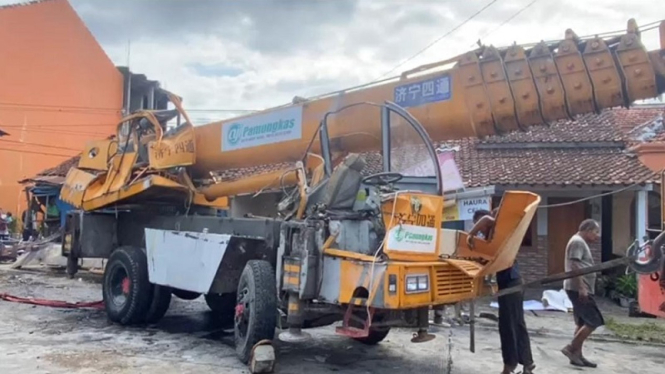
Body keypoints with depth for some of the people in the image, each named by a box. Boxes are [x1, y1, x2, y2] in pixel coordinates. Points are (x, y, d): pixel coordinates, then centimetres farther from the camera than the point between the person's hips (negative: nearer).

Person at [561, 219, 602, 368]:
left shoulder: (581, 243, 21)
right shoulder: (577, 242, -12)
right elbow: (574, 266, -20)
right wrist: (582, 288, -24)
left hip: (581, 289, 11)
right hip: (578, 289, -11)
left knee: (582, 322, 10)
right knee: (594, 321, -9)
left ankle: (577, 355, 13)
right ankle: (571, 348, -4)